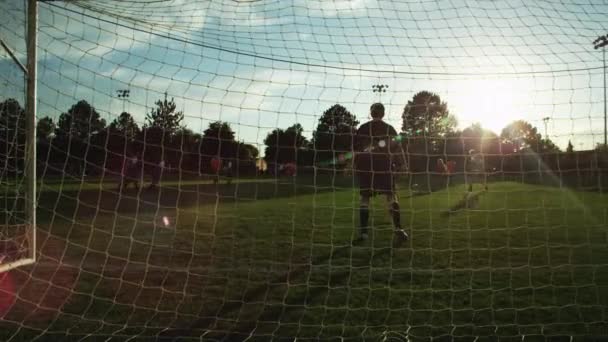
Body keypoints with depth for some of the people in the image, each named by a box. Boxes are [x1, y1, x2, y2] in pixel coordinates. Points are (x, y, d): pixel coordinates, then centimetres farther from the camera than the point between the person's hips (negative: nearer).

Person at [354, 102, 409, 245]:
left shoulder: (363, 128, 5)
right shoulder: (389, 129, 4)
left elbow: (356, 149, 4)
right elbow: (397, 147, 2)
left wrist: (354, 165, 12)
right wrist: (401, 164, 11)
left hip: (365, 167, 1)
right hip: (385, 166, -1)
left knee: (365, 197, 7)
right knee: (391, 196, 0)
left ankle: (363, 232, 6)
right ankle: (398, 230, -15)